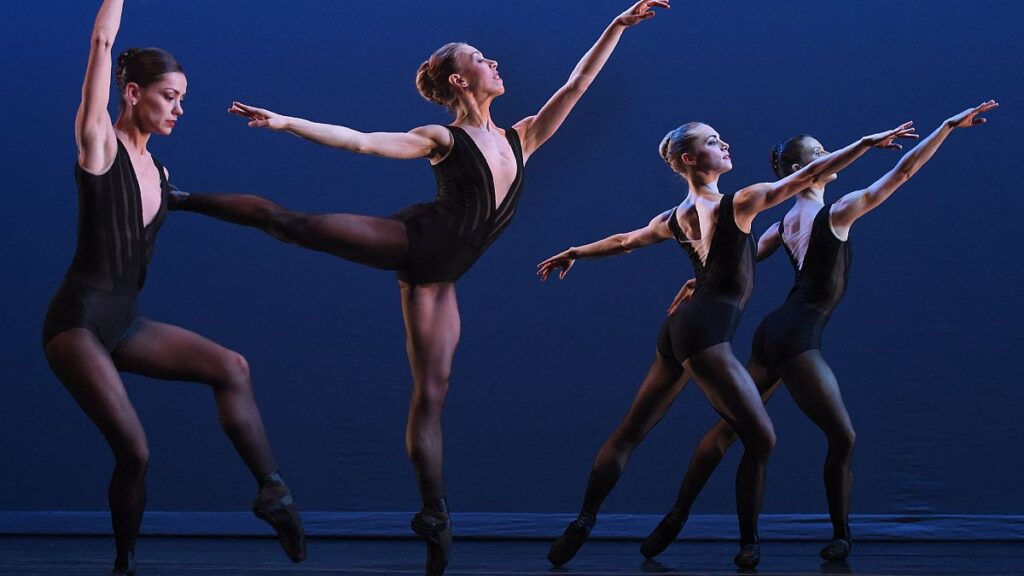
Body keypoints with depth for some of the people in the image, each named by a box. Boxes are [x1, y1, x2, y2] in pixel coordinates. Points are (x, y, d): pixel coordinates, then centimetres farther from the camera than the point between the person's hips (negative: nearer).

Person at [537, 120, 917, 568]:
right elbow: (808, 176, -9)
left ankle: (583, 523, 13)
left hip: (679, 330, 9)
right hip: (706, 333, -8)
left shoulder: (675, 218, 14)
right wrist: (868, 142, -5)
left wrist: (572, 253, 45)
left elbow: (622, 241, 28)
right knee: (760, 439, -3)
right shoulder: (737, 204, -7)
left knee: (629, 432, 12)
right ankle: (748, 547, 2)